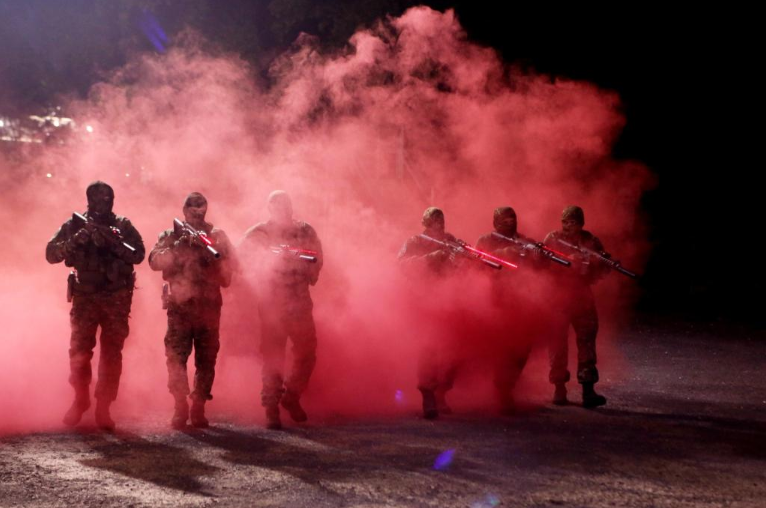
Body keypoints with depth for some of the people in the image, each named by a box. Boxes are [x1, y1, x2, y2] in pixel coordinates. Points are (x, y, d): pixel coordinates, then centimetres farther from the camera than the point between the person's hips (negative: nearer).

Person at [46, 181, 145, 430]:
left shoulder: (123, 226, 4)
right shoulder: (75, 225, 5)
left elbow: (138, 254, -10)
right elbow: (51, 253, -3)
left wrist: (112, 241, -23)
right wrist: (75, 240, -19)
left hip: (116, 298, 0)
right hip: (85, 296, 0)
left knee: (112, 354, -2)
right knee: (79, 351, -4)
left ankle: (103, 408, 2)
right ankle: (80, 401, 13)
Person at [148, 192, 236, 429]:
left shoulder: (217, 235, 12)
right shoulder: (170, 236, 9)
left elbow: (229, 263, 1)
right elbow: (155, 261, -6)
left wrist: (205, 247, -14)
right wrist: (180, 246, -16)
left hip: (209, 304, 1)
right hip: (179, 303, -1)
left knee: (206, 359, 1)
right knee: (176, 356, -9)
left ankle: (198, 409, 6)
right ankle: (180, 409, -5)